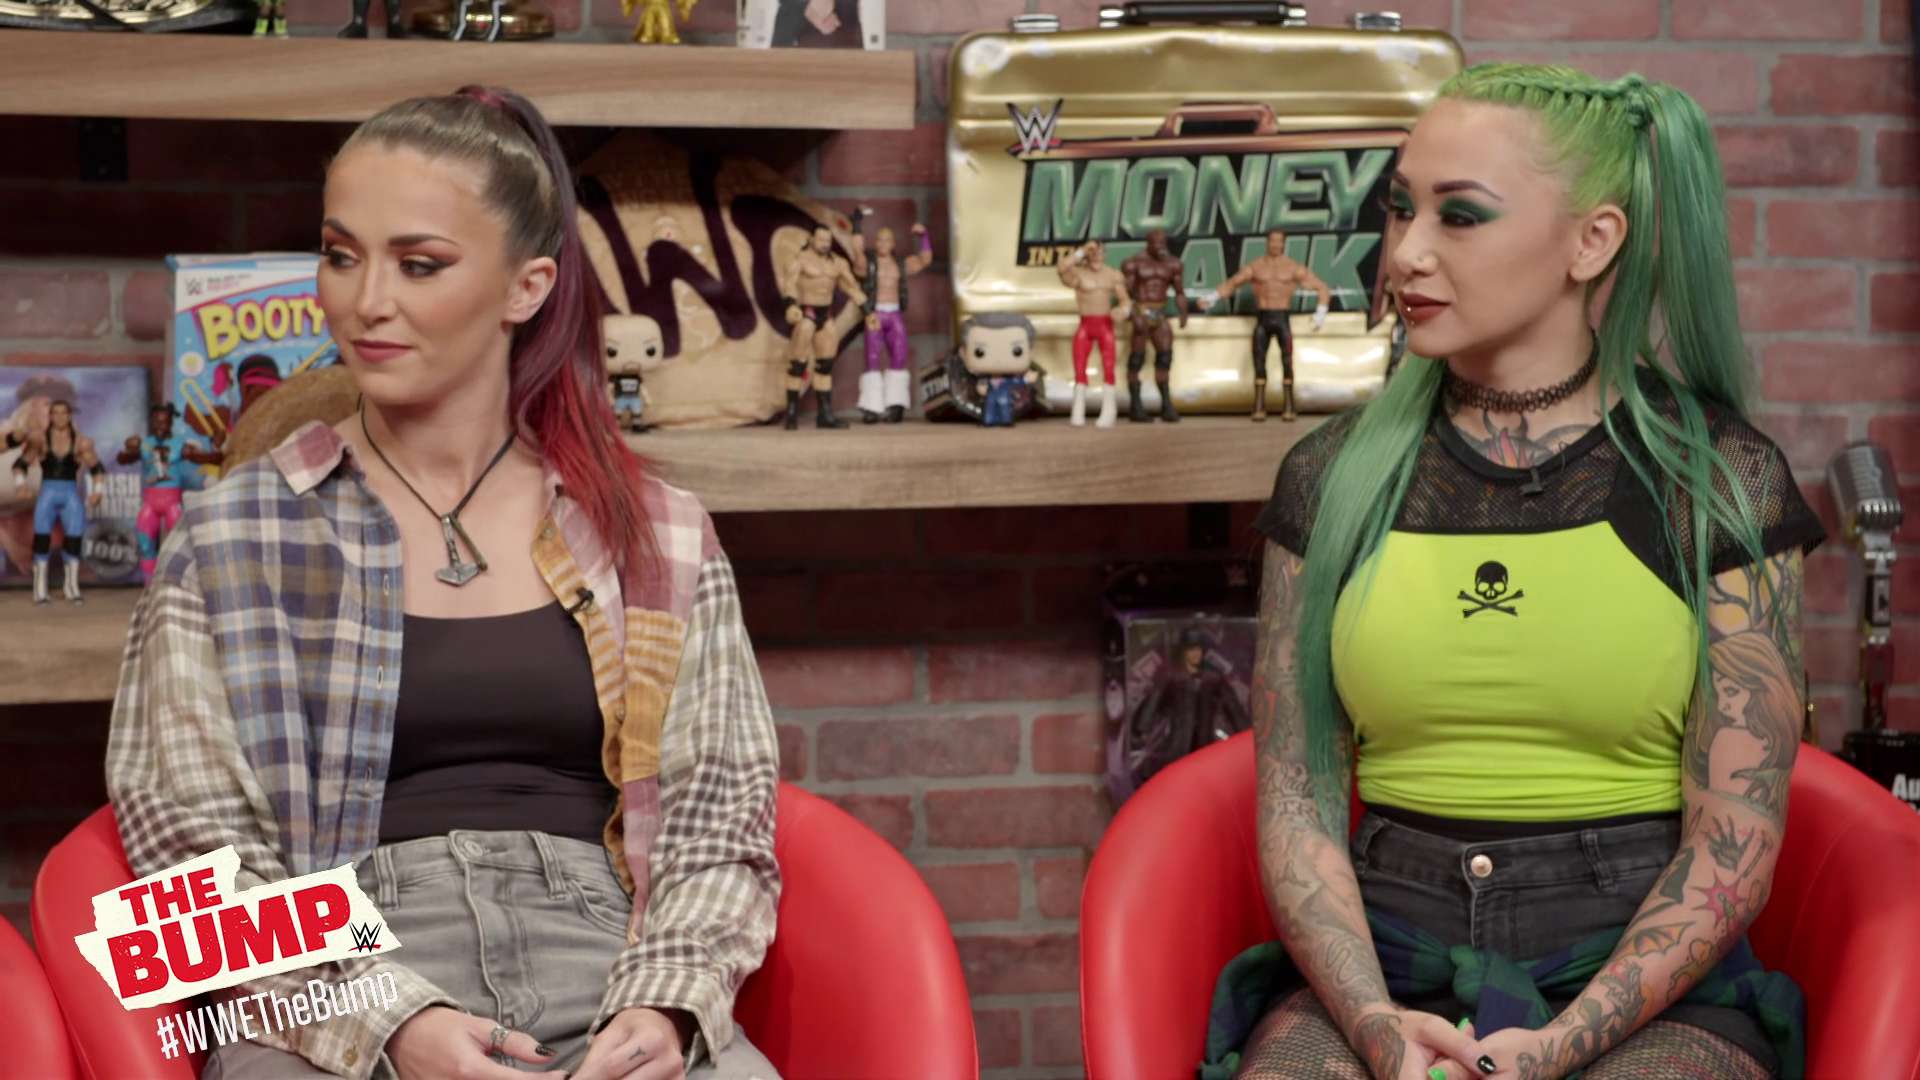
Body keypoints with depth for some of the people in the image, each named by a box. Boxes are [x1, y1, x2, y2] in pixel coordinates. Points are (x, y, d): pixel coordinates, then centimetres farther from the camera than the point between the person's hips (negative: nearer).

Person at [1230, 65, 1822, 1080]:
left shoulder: (1719, 481, 1)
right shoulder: (1332, 477, 8)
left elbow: (1733, 848, -3)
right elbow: (1296, 810, 5)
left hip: (1650, 986, -1)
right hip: (1386, 967, 2)